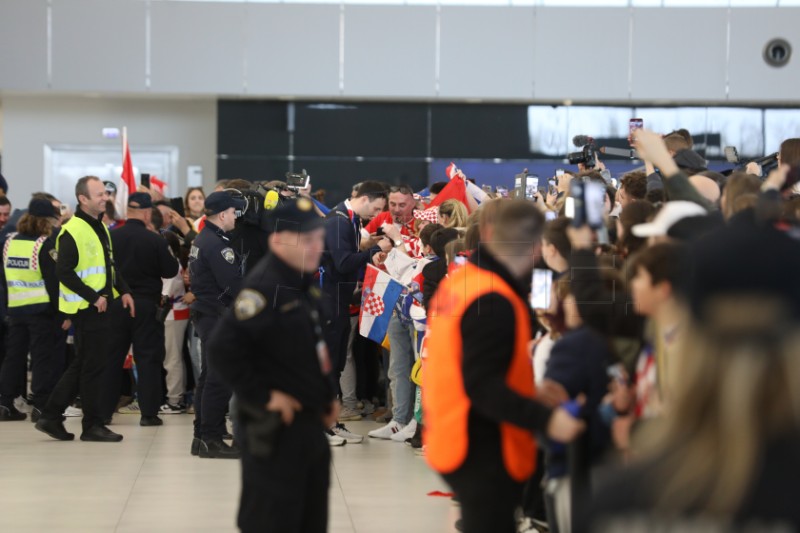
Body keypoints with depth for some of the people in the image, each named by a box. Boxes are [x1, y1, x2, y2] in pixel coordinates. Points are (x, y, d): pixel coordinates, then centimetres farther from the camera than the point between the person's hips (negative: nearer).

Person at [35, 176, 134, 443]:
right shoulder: (73, 231, -16)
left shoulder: (100, 227, 14)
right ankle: (93, 425, 8)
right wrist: (94, 297, -21)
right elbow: (64, 271, -20)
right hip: (86, 308, -9)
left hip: (104, 305, 9)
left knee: (82, 365, 14)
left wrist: (123, 290, 9)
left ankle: (51, 417, 21)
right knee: (94, 365, -3)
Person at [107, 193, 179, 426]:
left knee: (111, 357, 10)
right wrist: (168, 255, 11)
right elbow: (171, 270, -6)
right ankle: (148, 412, 2)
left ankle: (103, 411, 13)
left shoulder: (110, 237, -5)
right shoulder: (155, 240, -11)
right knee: (148, 358, 4)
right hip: (147, 305, -2)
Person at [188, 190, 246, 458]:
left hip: (206, 313, 11)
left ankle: (202, 436, 20)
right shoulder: (217, 244, -19)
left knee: (209, 377, 15)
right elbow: (233, 285, -23)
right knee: (220, 379, -7)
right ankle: (211, 439, -5)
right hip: (219, 317, -11)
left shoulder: (203, 239, 14)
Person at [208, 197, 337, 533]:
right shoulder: (263, 288, -21)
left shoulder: (306, 285, 10)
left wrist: (328, 395, 13)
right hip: (276, 430, -10)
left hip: (310, 423, 10)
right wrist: (263, 396, -22)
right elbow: (223, 349, -29)